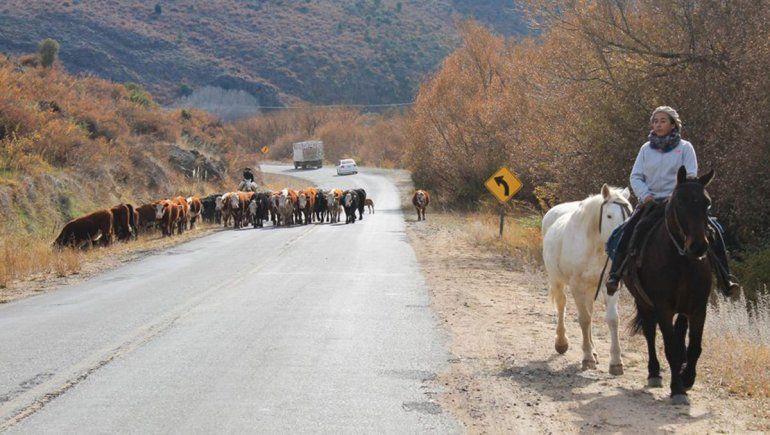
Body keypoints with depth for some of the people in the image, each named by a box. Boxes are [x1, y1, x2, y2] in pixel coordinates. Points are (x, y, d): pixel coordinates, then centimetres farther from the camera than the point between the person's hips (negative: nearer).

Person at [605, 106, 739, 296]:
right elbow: (635, 176, 7)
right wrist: (645, 195, -12)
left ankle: (724, 278, -12)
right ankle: (615, 275, -18)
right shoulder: (646, 149, 11)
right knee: (627, 232, -23)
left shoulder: (685, 147, 5)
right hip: (651, 202, 1)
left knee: (713, 229, -19)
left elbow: (690, 177, -3)